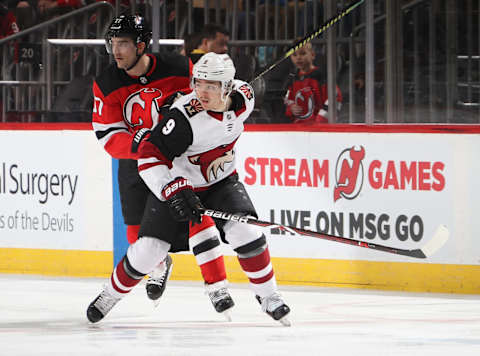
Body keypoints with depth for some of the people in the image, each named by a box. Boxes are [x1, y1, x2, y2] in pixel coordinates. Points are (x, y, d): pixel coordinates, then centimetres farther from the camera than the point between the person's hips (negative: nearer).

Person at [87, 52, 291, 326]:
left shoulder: (244, 96, -15)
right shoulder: (185, 116, -32)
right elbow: (150, 155, -31)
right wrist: (173, 191, -40)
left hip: (221, 181, 3)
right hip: (177, 182, -3)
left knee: (245, 232, -19)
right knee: (150, 248, -7)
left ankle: (268, 296, -3)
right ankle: (113, 293, 19)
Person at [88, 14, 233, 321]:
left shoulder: (179, 68, -16)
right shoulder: (107, 85, -13)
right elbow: (109, 137, -18)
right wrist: (140, 143, -36)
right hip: (136, 165, 2)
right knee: (139, 234, 4)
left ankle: (218, 288, -12)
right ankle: (159, 267, 40)